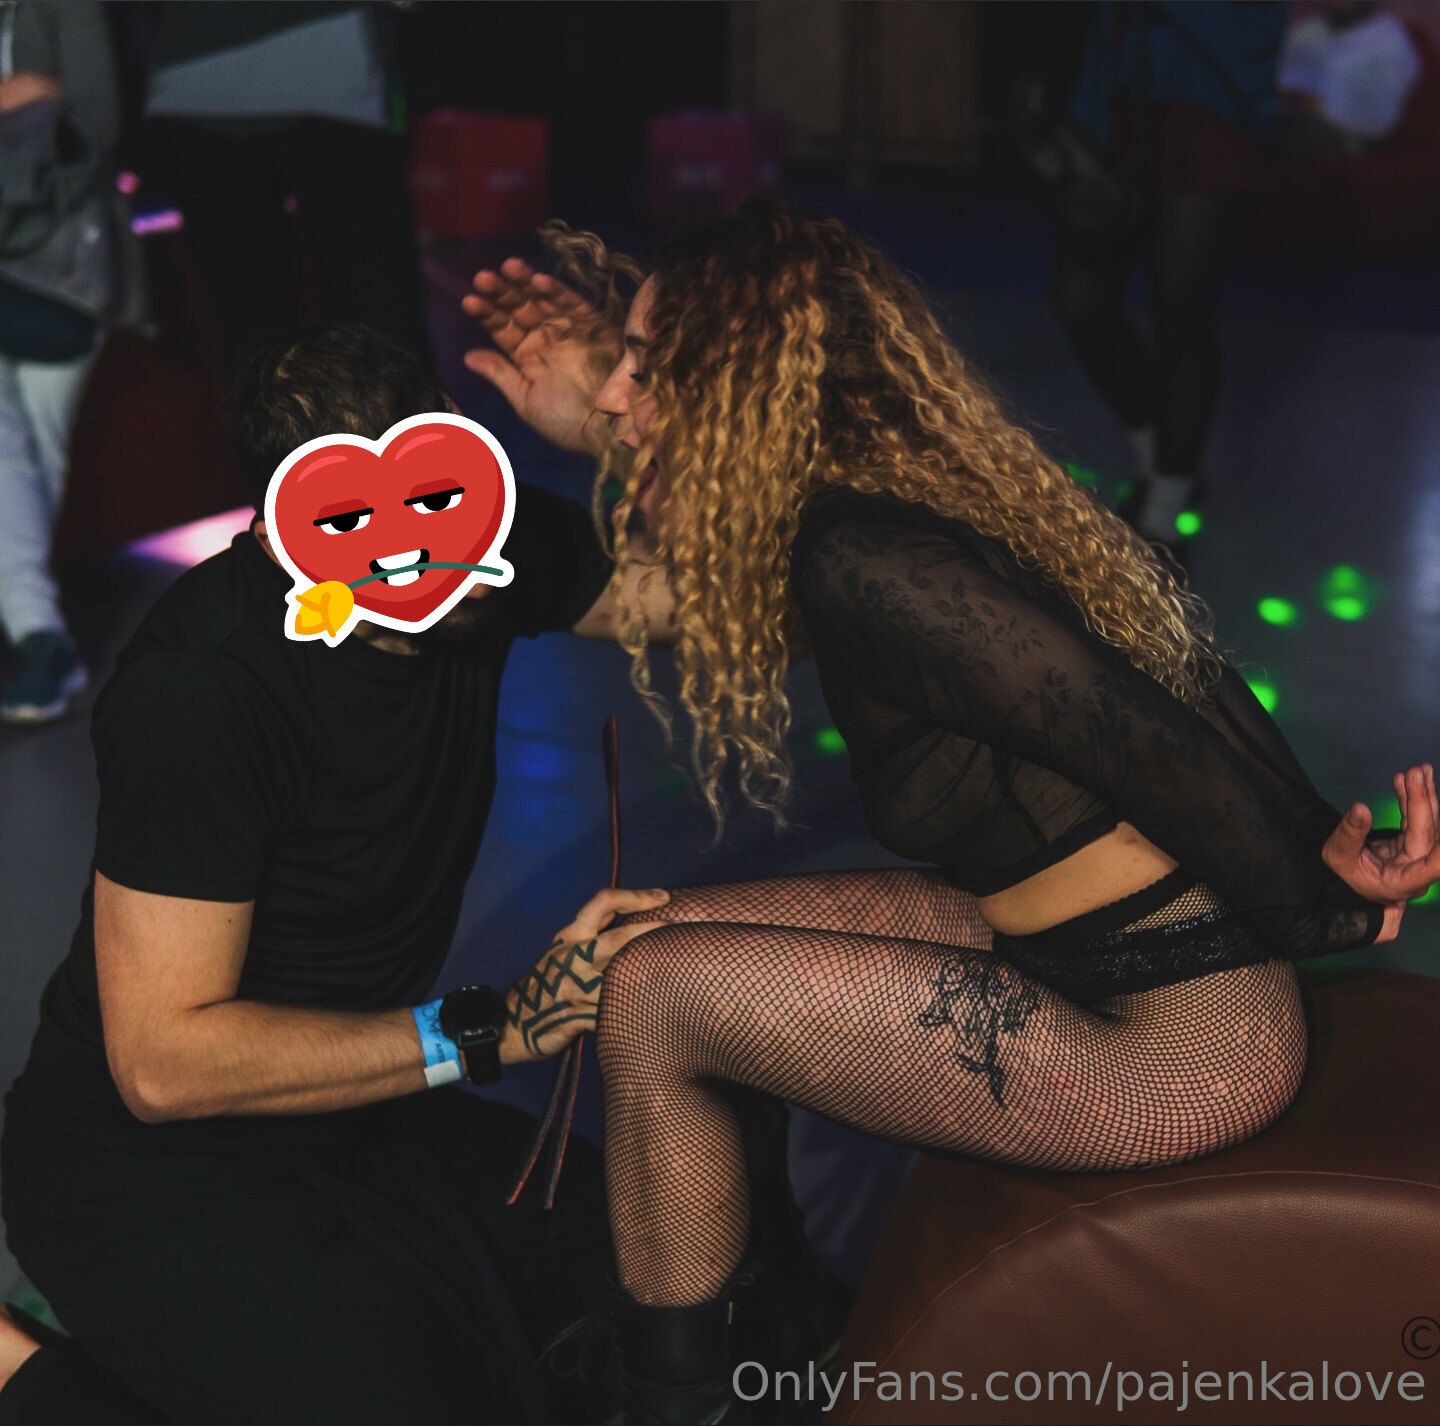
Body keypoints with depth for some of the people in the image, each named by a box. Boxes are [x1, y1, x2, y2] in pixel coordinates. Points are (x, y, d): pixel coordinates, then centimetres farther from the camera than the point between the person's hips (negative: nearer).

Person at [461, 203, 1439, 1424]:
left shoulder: (864, 565, -23)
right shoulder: (880, 497, 6)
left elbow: (1157, 751, -25)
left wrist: (1322, 917, -11)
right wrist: (571, 423, 17)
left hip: (1179, 1045, -9)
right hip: (1071, 950, 9)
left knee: (657, 997, -10)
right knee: (659, 933, 9)